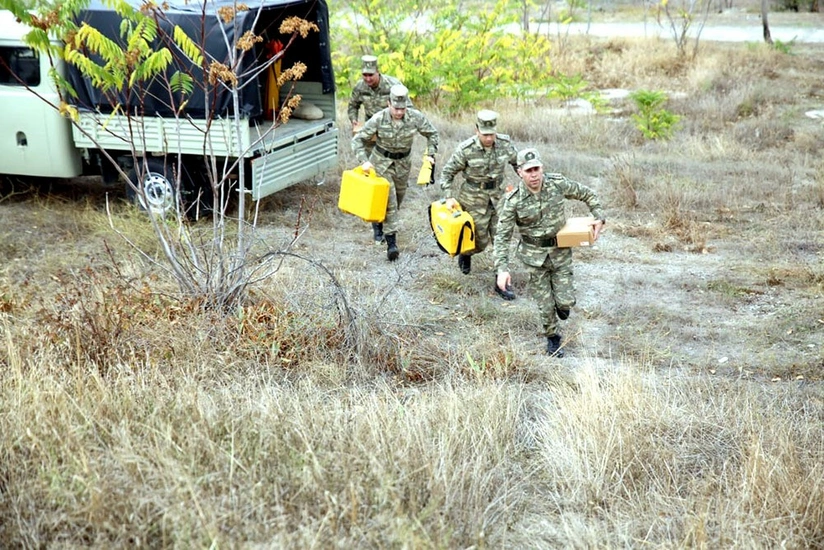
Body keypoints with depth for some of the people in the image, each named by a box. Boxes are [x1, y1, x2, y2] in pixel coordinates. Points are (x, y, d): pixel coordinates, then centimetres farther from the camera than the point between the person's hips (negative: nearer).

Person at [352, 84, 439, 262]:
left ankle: (381, 223, 48)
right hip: (381, 162, -4)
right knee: (389, 201, -11)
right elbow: (358, 139, -16)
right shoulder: (378, 119, -23)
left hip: (403, 163, 4)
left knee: (399, 198, 19)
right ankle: (391, 242, -11)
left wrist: (431, 154, -9)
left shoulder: (415, 117, -17)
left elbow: (432, 133, -1)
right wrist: (364, 161, -27)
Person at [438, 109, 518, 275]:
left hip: (499, 195, 3)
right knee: (480, 241, 4)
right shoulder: (465, 149, -19)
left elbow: (517, 163, 10)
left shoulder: (505, 143, -9)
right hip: (474, 199, -3)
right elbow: (447, 173, -8)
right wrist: (449, 197, -16)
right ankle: (465, 253, 40)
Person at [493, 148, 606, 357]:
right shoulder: (513, 201, -19)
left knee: (565, 301, -5)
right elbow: (502, 236, -16)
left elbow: (588, 195, 5)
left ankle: (562, 303, 33)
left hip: (560, 250, 1)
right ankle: (552, 338, 31)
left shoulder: (558, 184, -12)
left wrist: (599, 218, -6)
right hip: (535, 255, -1)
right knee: (545, 304, 5)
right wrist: (502, 268, -26)